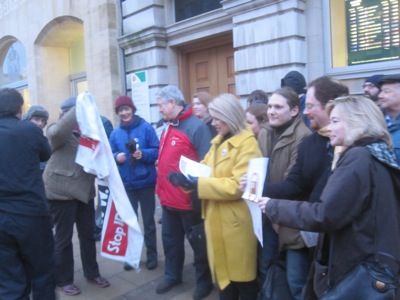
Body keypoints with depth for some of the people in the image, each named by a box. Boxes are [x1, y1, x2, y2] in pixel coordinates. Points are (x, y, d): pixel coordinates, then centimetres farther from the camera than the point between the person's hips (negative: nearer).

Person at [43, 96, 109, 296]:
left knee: (88, 234, 14)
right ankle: (63, 280, 20)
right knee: (63, 237, 5)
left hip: (83, 191, 7)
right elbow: (58, 131, -30)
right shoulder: (56, 132, -5)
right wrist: (78, 108, -25)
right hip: (62, 192, -6)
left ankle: (92, 273, 29)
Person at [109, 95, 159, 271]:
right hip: (126, 184, 3)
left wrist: (143, 154, -24)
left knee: (148, 220, 9)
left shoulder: (146, 128, -7)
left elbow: (157, 150, -7)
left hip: (146, 182, -3)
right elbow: (110, 155, 7)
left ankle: (152, 255, 24)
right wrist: (116, 157, -14)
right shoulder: (115, 133, 4)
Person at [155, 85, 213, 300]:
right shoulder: (169, 127, 10)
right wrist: (161, 188, 12)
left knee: (198, 242, 11)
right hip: (168, 197, 8)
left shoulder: (197, 127, -17)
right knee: (170, 238, 21)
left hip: (189, 199, -8)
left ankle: (204, 282, 31)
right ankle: (172, 276, 41)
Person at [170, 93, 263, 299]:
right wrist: (186, 177, -11)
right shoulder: (218, 142, 13)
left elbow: (236, 186, -24)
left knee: (242, 279, 9)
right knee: (223, 273, 20)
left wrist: (195, 183, -26)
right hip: (216, 221, 8)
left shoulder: (248, 144, -14)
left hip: (236, 223, -7)